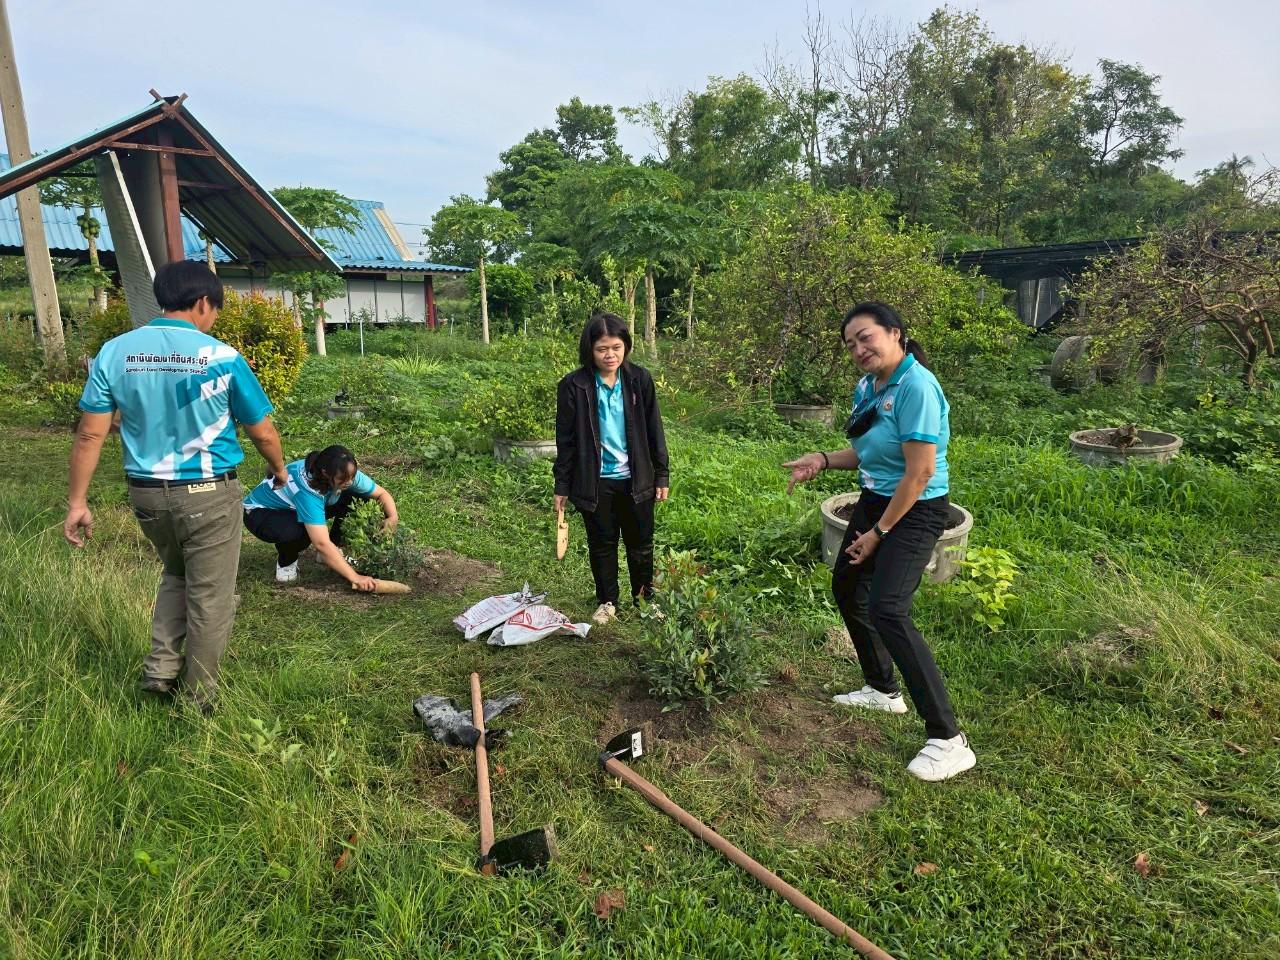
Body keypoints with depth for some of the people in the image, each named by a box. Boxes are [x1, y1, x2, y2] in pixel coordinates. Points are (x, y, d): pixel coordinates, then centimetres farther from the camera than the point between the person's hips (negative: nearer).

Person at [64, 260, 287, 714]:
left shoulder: (115, 352, -2)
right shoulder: (221, 357, -12)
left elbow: (90, 434, -2)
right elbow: (262, 432, -5)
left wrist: (77, 501, 6)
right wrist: (280, 470, 15)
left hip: (147, 492, 5)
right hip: (208, 494, -4)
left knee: (175, 576, 30)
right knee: (210, 597, 10)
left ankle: (161, 669, 22)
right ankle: (198, 698, 22)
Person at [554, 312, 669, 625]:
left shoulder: (639, 379, -3)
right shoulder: (574, 385, -9)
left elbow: (654, 430, 3)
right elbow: (566, 439, -3)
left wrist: (661, 475, 3)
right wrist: (562, 485, -2)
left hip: (635, 479, 1)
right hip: (595, 481, -1)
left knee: (641, 543, 14)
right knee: (602, 544, 13)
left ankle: (645, 600, 32)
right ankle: (607, 602, 31)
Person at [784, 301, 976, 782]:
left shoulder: (915, 387, -23)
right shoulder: (867, 386, 5)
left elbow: (920, 472, -24)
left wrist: (879, 533, -17)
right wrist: (824, 460, 0)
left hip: (914, 511, -10)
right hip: (874, 501, 10)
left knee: (887, 610, -20)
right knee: (846, 586, 19)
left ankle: (948, 740, -11)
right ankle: (883, 689, 38)